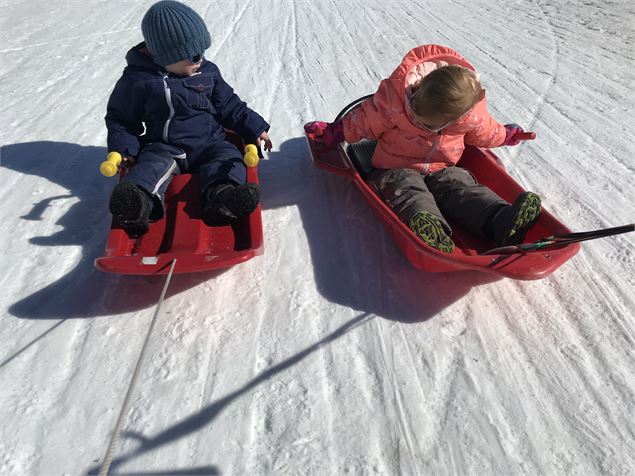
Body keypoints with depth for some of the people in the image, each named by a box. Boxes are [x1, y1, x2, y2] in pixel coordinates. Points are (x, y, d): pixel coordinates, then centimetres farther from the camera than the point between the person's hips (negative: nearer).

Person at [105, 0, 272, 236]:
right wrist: (123, 149, -6)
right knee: (153, 163, -30)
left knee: (229, 157, -25)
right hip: (163, 147, -2)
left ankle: (222, 193, -53)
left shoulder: (208, 71, 6)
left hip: (209, 142, 2)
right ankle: (139, 199, -56)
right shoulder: (137, 79, -3)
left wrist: (255, 129, 5)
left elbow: (229, 106, 13)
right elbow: (120, 118, 8)